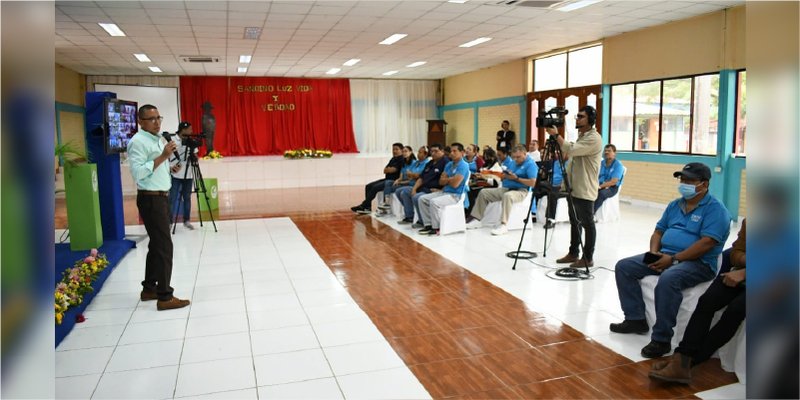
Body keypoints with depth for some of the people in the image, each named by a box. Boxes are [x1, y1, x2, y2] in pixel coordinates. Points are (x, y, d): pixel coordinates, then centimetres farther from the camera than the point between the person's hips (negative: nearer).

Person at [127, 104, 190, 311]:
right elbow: (138, 172, -25)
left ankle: (149, 288, 26)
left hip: (162, 197, 10)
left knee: (156, 245, 15)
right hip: (150, 200, -10)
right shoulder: (138, 142, -14)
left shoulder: (159, 140, 15)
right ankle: (164, 297, -4)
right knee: (164, 246, -9)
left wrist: (169, 164, 9)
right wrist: (162, 157, -26)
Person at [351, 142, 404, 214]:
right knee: (368, 186, -2)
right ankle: (367, 208, -6)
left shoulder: (401, 160, -11)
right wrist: (389, 169, -9)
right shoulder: (393, 159, 19)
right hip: (387, 179, 10)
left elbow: (392, 170, -19)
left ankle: (363, 206, -17)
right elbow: (385, 170, 12)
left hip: (394, 181, -10)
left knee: (375, 187, -24)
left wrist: (387, 169, 1)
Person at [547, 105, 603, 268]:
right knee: (574, 222, 15)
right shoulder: (580, 136, 17)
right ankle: (573, 253, 24)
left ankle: (588, 258, 6)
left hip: (585, 189, -10)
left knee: (587, 224, -1)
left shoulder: (594, 138, -15)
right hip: (573, 187, 10)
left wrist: (556, 135, -19)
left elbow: (571, 150, -27)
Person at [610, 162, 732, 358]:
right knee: (623, 266, -6)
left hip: (698, 263, -8)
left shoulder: (715, 209, -7)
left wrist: (673, 258, -22)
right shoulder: (674, 205, 17)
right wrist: (654, 254, -3)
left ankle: (661, 339, -27)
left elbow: (707, 243, -18)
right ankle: (635, 319, -1)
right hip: (665, 257, 8)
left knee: (668, 279, -38)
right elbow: (658, 232, 18)